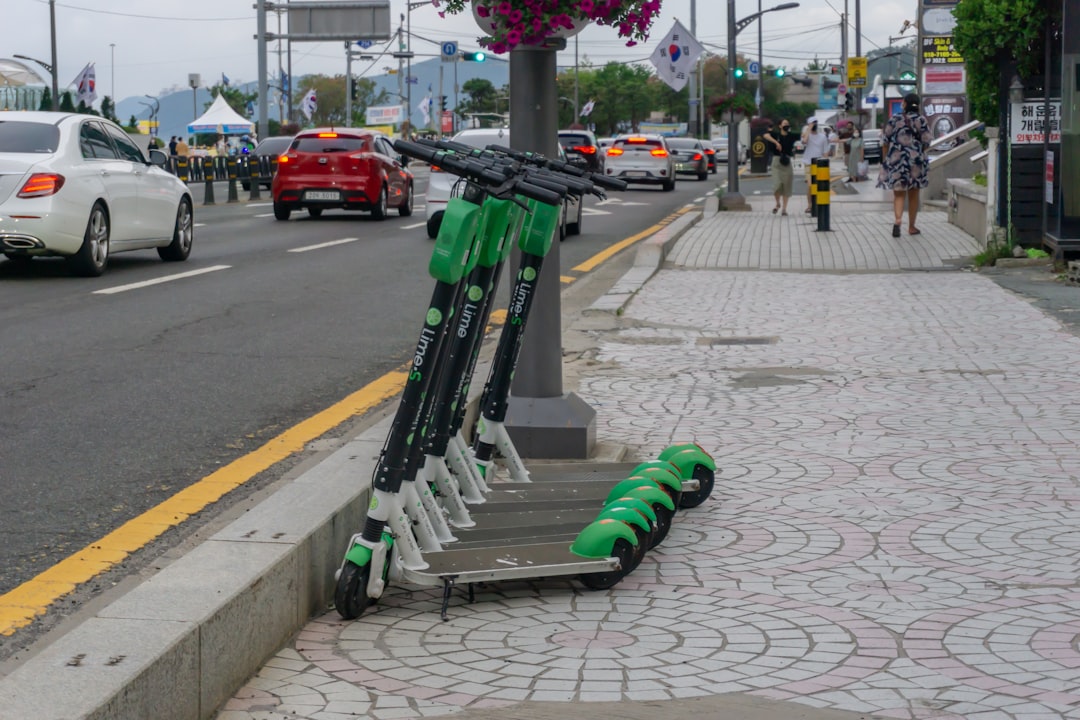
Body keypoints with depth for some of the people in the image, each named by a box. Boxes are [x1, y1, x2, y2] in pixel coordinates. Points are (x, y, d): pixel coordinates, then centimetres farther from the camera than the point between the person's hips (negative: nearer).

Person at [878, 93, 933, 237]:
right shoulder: (921, 120, -3)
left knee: (899, 194, 2)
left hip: (896, 159, 0)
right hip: (916, 160, 0)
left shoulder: (894, 119, -2)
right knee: (913, 195, 13)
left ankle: (897, 220, -23)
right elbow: (926, 142, -5)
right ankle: (911, 226, 19)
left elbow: (885, 141, -1)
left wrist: (885, 159, 8)